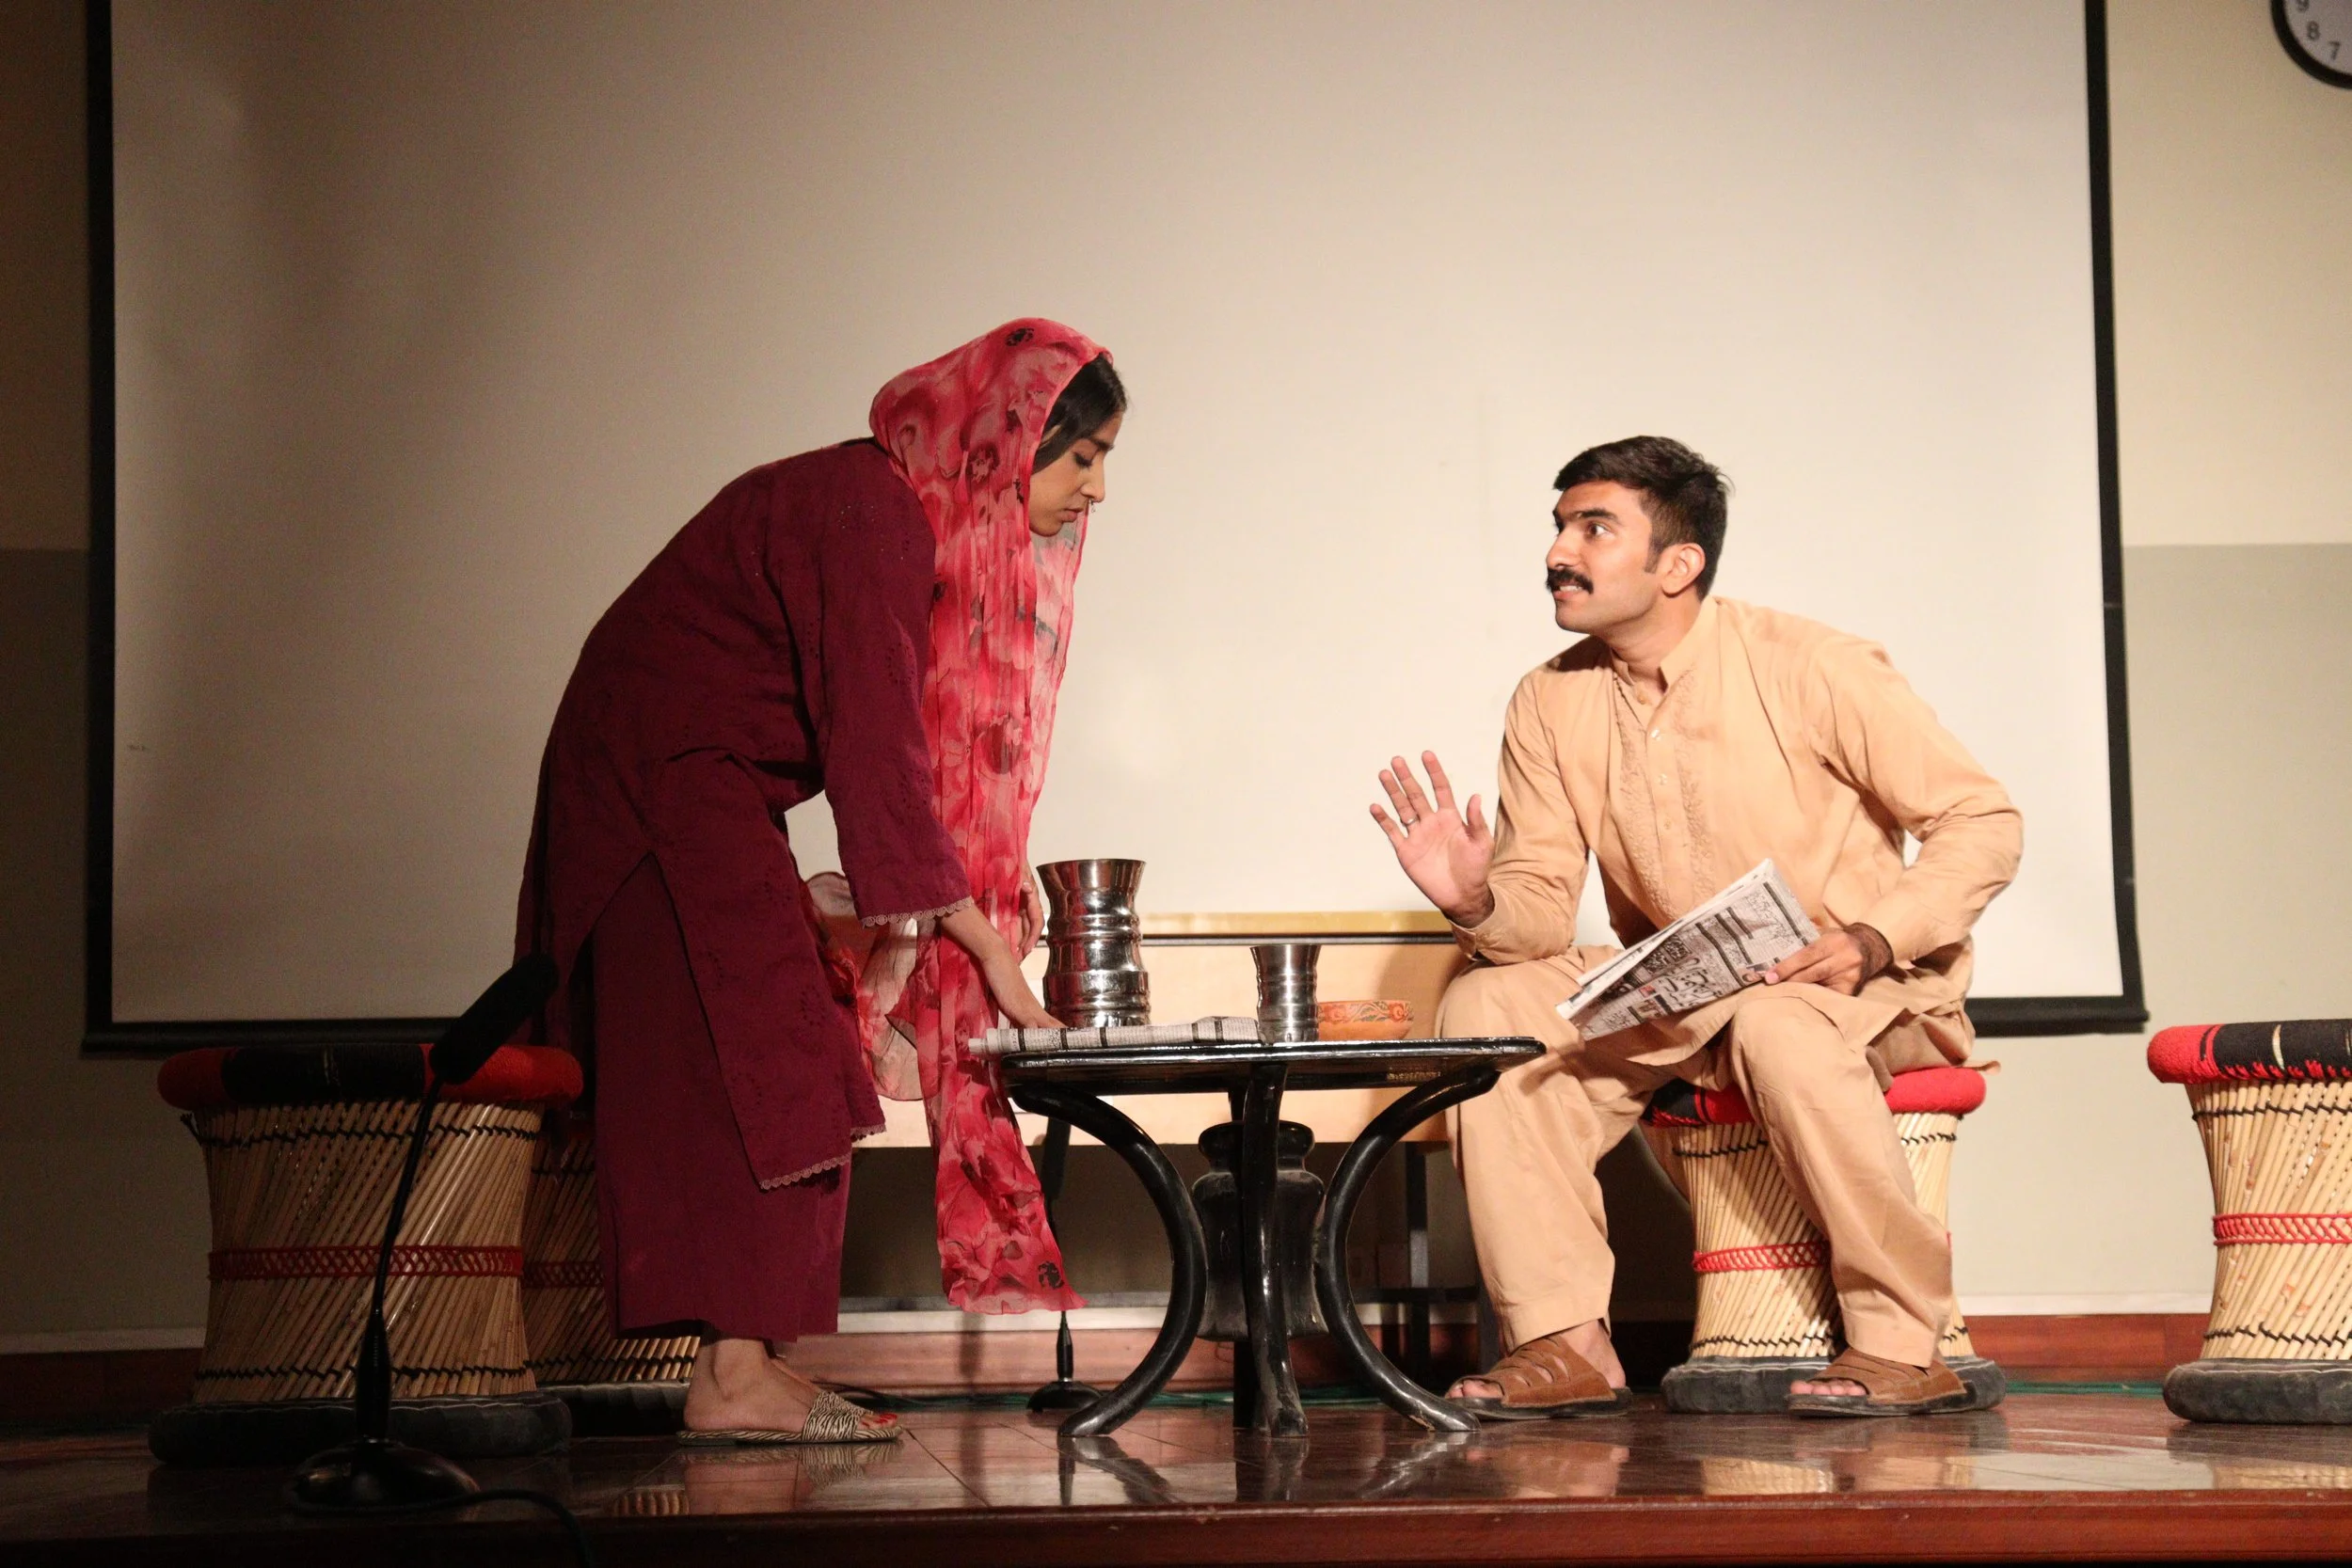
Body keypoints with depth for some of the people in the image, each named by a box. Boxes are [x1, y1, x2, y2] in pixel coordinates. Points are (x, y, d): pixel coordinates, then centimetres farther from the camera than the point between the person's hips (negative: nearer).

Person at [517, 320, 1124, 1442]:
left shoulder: (956, 527, 8)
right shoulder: (868, 511, -23)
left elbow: (921, 758, 7)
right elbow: (875, 750, -26)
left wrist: (898, 950, 0)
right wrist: (988, 947, -22)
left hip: (709, 790, 10)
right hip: (660, 772, -10)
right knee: (756, 1065, -14)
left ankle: (744, 1369, 5)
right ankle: (736, 1378, -15)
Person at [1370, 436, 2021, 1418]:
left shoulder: (1807, 668, -14)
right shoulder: (1550, 704, 0)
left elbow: (1983, 823, -12)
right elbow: (1542, 905, -2)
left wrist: (1875, 939, -28)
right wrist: (1477, 903, -25)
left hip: (1861, 989, -5)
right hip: (1679, 1000, 5)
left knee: (1781, 1025, -38)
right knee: (1488, 1003, -16)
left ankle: (1902, 1347, -24)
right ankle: (1564, 1345, -17)